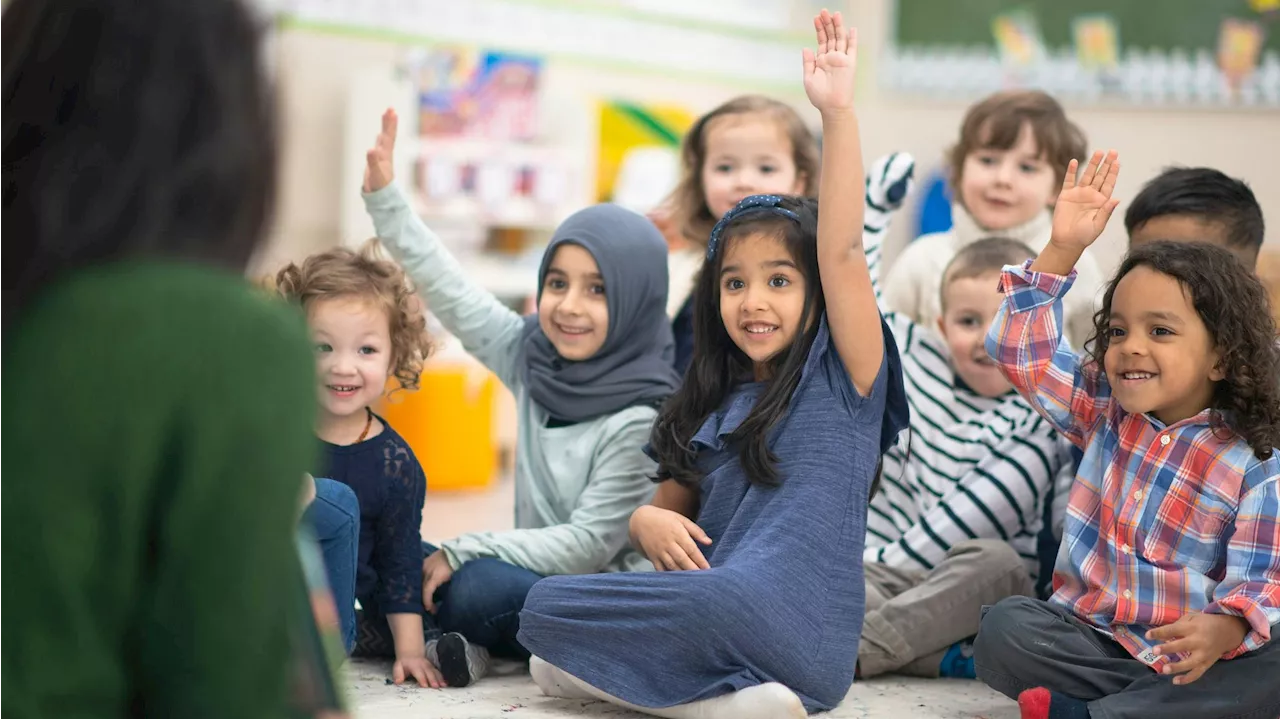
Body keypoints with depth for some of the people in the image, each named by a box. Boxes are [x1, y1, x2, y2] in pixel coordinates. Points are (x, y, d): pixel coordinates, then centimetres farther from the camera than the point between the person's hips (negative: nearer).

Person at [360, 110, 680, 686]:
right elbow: (450, 292, 4)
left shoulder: (643, 417, -19)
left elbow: (588, 545, -19)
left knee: (475, 588, -30)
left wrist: (462, 551, -19)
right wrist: (383, 193, -1)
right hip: (544, 574, 7)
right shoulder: (534, 358, 1)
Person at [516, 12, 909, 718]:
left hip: (795, 633, -8)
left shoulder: (842, 375, 0)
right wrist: (649, 523, -3)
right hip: (714, 605, 8)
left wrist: (837, 113, -21)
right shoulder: (713, 405, 19)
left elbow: (842, 250, -13)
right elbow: (666, 506, 23)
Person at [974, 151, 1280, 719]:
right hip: (1090, 639, 3)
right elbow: (1021, 351, 4)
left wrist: (1224, 628, -36)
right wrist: (1062, 249, -6)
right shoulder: (1102, 409, 8)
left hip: (1190, 656, -2)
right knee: (1003, 629, -24)